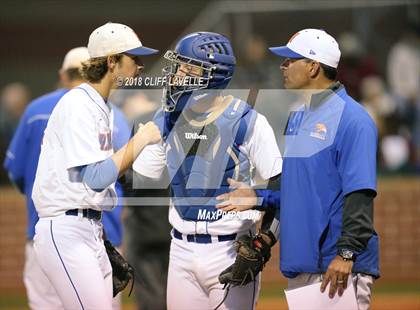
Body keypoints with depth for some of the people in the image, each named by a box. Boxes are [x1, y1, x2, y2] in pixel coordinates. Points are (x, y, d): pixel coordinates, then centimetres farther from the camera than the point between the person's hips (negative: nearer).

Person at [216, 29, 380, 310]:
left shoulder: (352, 119, -11)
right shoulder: (296, 117, 18)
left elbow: (359, 192, -18)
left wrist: (347, 253, -24)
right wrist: (259, 197, 10)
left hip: (337, 268, -9)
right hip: (299, 263, 9)